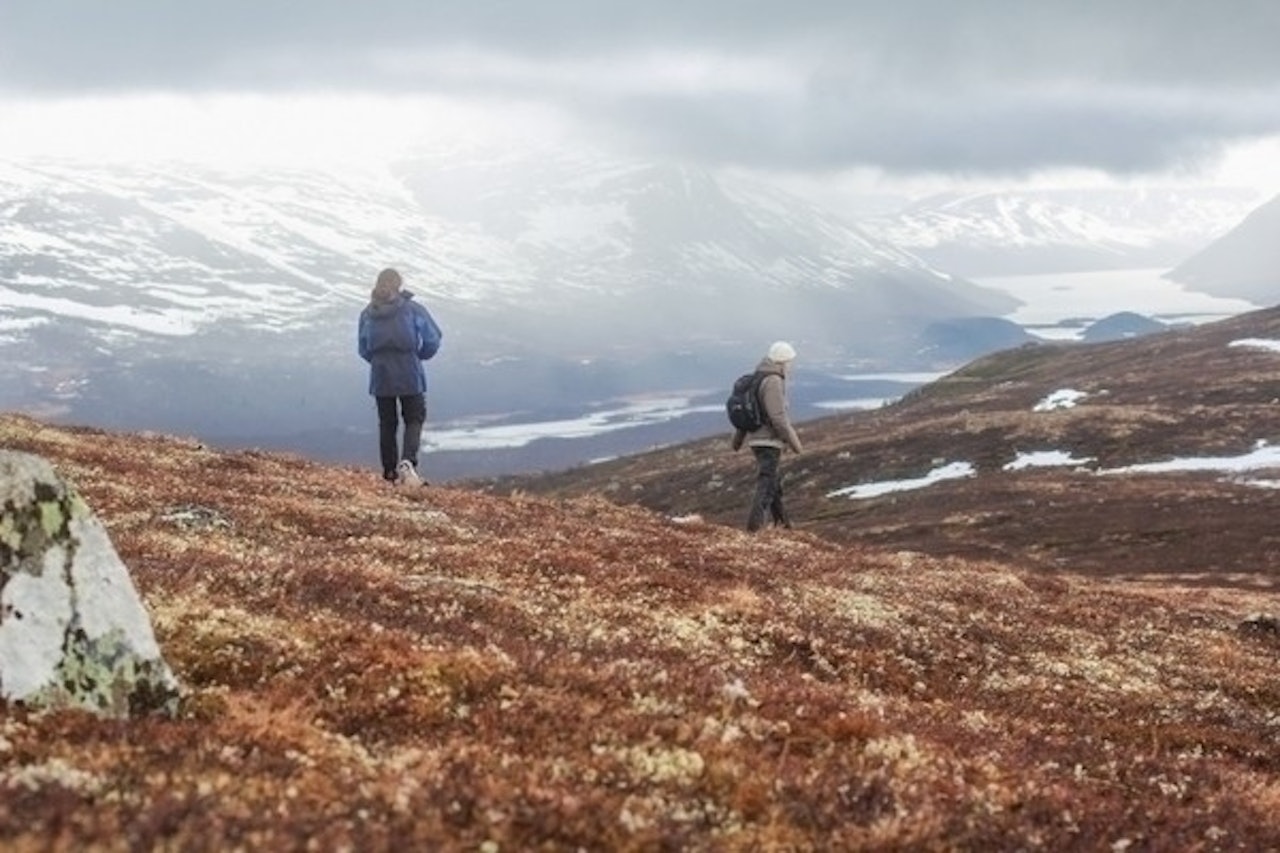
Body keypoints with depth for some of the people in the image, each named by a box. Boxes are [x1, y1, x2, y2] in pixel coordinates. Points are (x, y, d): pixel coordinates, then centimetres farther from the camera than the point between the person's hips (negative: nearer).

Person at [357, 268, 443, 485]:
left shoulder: (367, 314, 4)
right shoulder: (413, 310, -5)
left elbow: (363, 349, 9)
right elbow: (433, 340, -3)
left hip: (380, 376, 3)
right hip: (410, 376, -3)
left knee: (387, 423, 12)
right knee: (414, 420, 4)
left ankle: (391, 473, 13)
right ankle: (407, 462, -20)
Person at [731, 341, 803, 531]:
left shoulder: (756, 378, 10)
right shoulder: (773, 382, -19)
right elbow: (778, 417, -23)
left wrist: (738, 438, 26)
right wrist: (793, 442, -16)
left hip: (755, 438, 10)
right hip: (769, 440, -10)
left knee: (774, 479, 20)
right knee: (767, 483, -8)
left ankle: (781, 520, 29)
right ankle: (755, 522, -15)